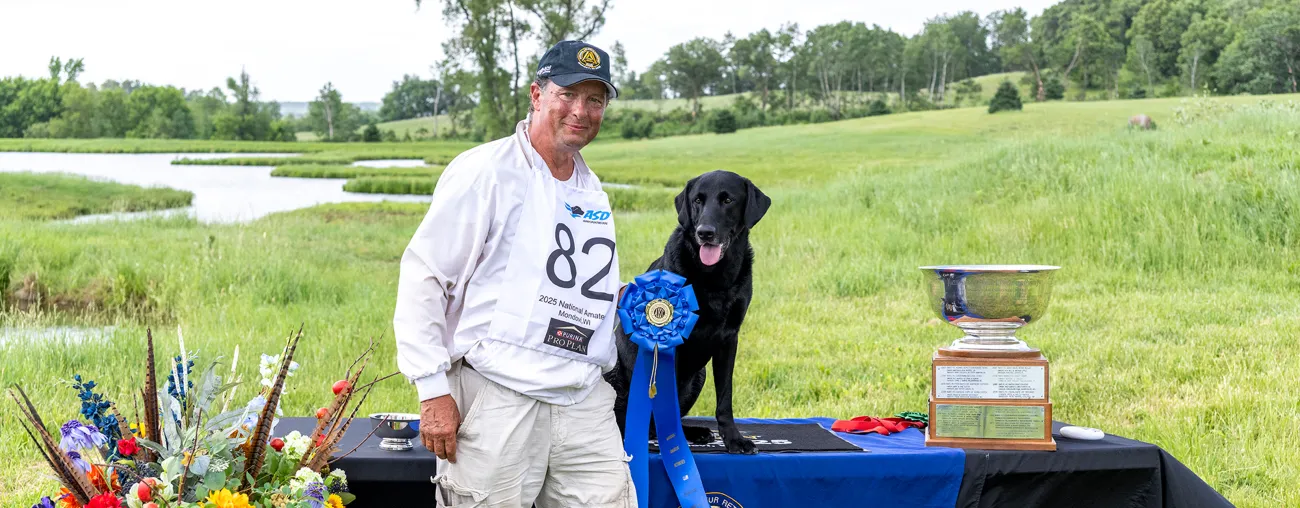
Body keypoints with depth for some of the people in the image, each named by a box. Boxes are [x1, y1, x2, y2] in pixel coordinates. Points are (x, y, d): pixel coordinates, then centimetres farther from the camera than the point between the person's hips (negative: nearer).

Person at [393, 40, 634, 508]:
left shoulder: (593, 193, 17)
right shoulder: (486, 171, -5)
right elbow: (422, 277, -8)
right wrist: (433, 390, -13)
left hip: (584, 404, 6)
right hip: (498, 402, -6)